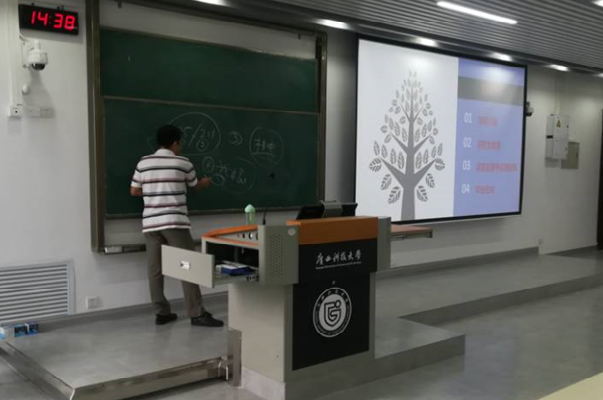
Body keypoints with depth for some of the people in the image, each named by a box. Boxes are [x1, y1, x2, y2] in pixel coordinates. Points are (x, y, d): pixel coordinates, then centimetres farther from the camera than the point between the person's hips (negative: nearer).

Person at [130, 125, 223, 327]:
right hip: (175, 222, -4)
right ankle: (197, 314, -2)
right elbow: (195, 185, 18)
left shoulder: (143, 163, 9)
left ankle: (162, 313, 12)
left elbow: (134, 191, 14)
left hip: (150, 224, 4)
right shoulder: (183, 163, 1)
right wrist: (206, 182, 40)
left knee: (155, 269, 7)